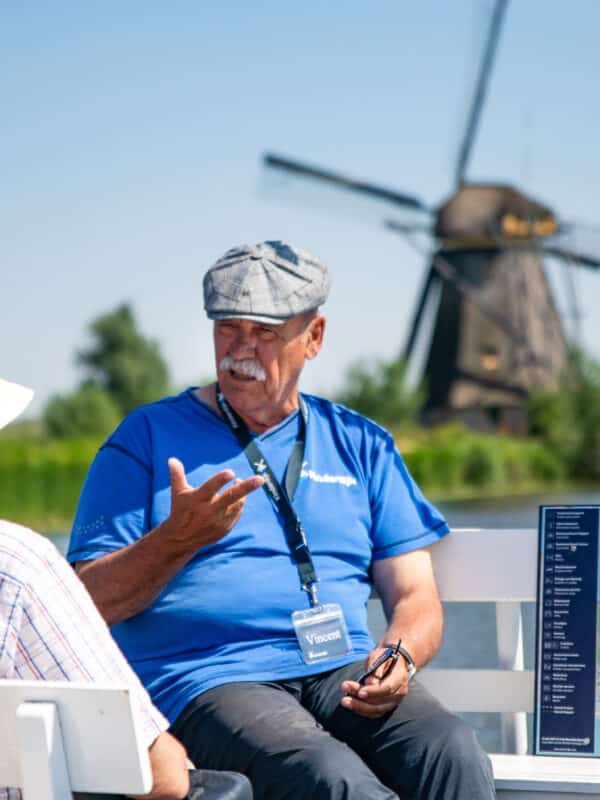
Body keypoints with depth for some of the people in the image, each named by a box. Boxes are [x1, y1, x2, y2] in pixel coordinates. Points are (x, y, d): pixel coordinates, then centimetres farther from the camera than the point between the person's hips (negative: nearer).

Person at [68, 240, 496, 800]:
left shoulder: (359, 444, 20)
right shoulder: (148, 437, 10)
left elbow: (414, 595, 16)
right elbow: (90, 603, 3)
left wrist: (399, 657, -7)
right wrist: (178, 539, -14)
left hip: (344, 674, 4)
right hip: (208, 683, -3)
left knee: (454, 754, -29)